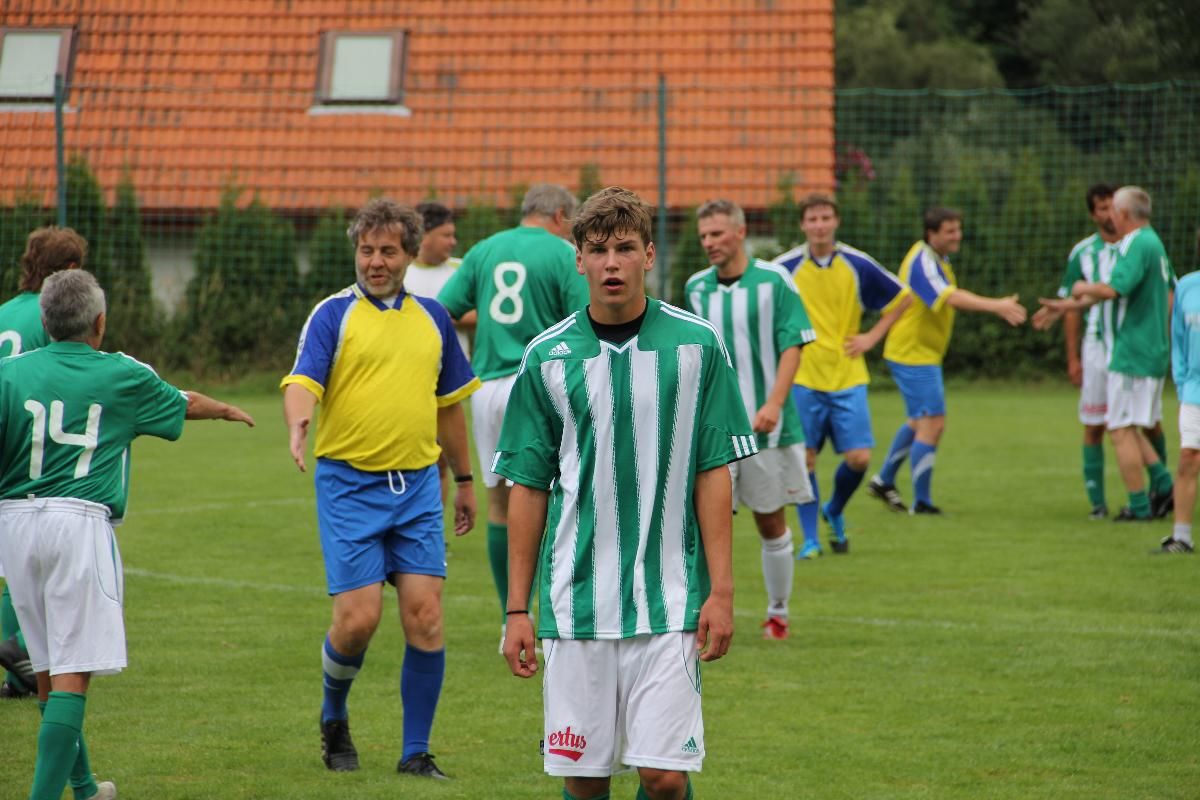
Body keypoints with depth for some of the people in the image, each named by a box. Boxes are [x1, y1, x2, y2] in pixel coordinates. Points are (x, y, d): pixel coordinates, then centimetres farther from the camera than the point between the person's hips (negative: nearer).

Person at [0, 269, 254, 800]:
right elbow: (186, 404, 24)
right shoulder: (123, 376, 4)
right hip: (79, 519, -4)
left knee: (48, 667, 15)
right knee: (72, 673, -5)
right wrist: (226, 410, 45)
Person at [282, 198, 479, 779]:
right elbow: (303, 381, -16)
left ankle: (416, 753, 5)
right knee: (357, 619, -8)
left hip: (417, 482, 3)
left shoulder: (432, 318, 12)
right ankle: (333, 719, 22)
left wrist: (464, 479, 24)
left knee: (424, 616, -5)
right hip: (349, 484, -3)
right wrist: (298, 425, -37)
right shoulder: (334, 315, -2)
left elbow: (449, 402, 22)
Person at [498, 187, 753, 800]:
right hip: (575, 604, 1)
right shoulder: (548, 358, 3)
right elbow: (527, 488, 6)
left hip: (670, 604, -1)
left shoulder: (696, 346, 1)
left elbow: (713, 473, 2)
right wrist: (516, 610, 3)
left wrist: (721, 590, -4)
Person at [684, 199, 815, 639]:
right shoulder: (696, 287, 7)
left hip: (765, 425, -2)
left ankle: (777, 613, 23)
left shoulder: (773, 281, -5)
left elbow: (793, 345, -8)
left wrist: (773, 404, -19)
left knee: (771, 523, 8)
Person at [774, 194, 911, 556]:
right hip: (803, 379, -1)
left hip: (848, 377, 1)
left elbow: (902, 298, 12)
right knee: (805, 459, -3)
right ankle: (810, 539, 8)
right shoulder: (786, 267, -3)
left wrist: (872, 337, 4)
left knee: (858, 458, -5)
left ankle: (834, 511, 25)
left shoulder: (858, 265, 0)